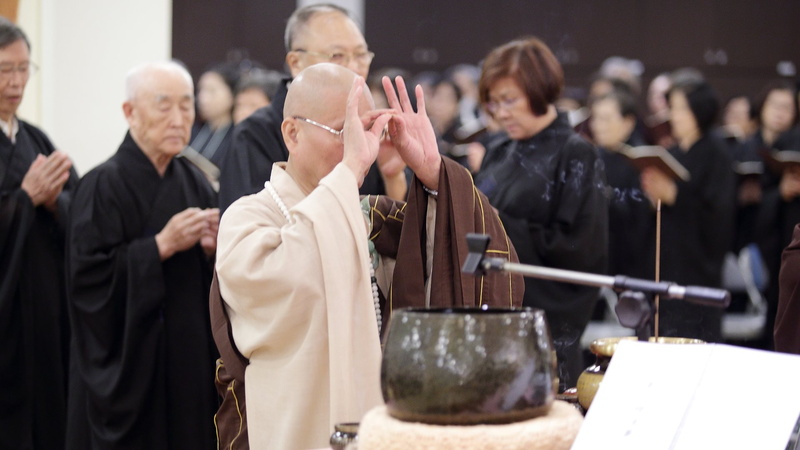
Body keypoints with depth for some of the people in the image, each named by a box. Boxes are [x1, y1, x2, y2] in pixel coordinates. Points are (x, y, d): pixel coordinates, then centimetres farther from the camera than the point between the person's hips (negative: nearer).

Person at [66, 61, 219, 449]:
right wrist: (162, 246, -20)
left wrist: (213, 249, -6)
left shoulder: (194, 182, 10)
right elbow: (88, 275, -17)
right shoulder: (104, 185, -10)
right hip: (128, 365, -6)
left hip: (192, 362, 6)